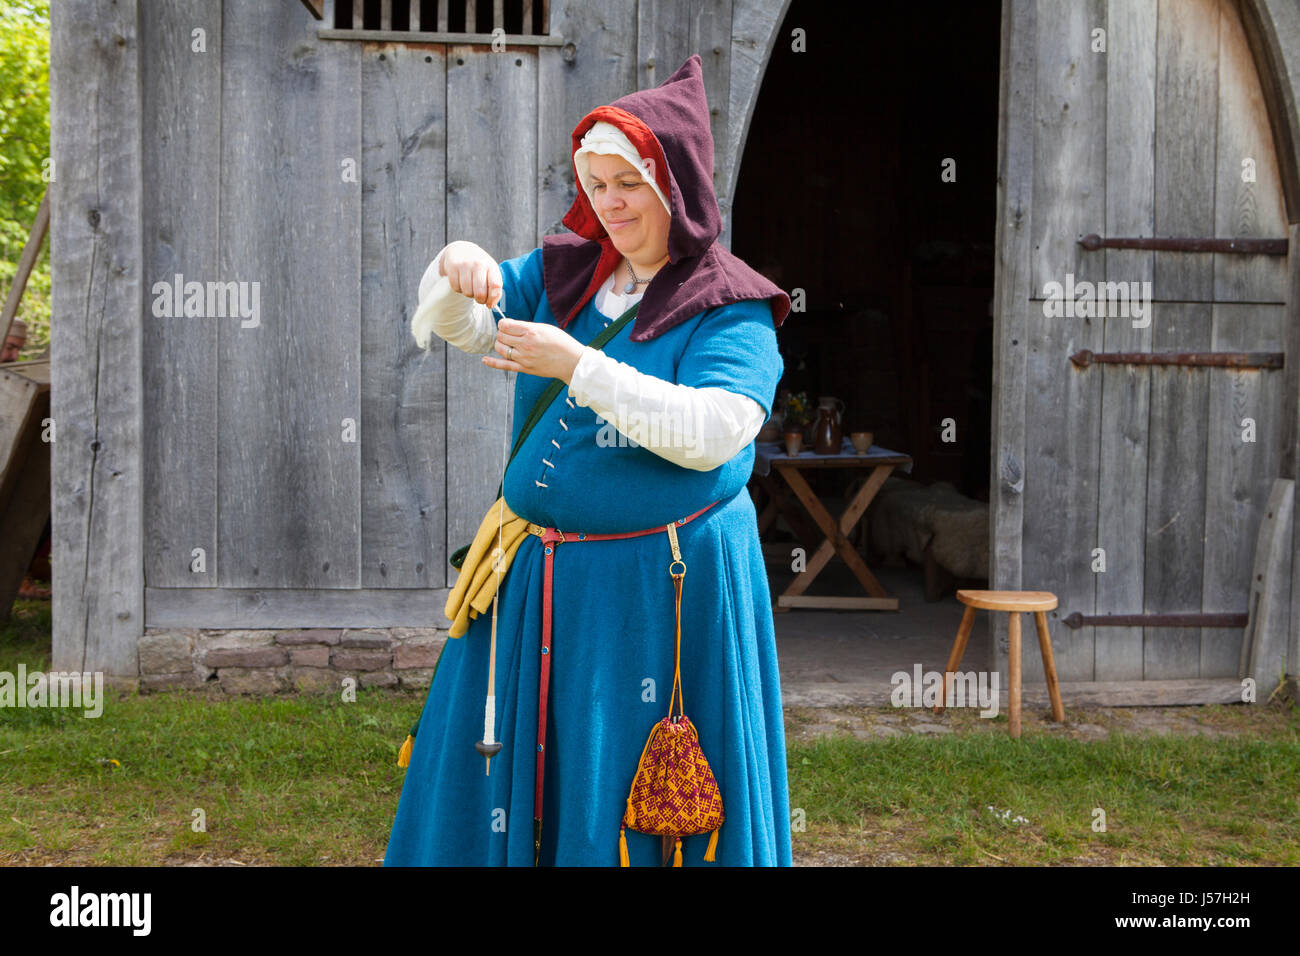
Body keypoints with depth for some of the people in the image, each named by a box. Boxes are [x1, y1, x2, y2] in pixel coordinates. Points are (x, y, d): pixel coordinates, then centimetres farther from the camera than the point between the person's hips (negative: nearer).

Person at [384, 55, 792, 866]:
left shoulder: (730, 310, -8)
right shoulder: (564, 275, 10)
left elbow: (710, 431, -22)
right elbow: (462, 326, 5)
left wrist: (577, 366, -27)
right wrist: (459, 272, -19)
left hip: (666, 585, -5)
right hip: (540, 581, 6)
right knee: (506, 775, 12)